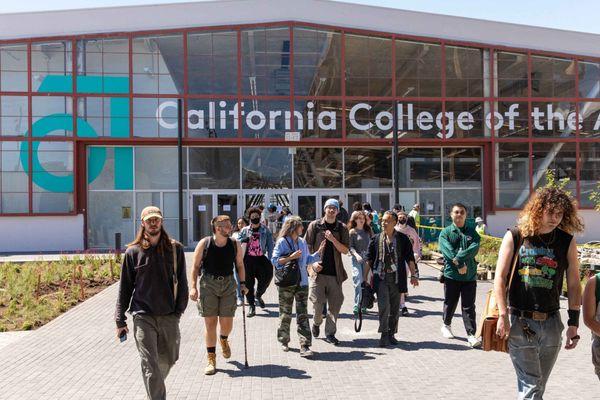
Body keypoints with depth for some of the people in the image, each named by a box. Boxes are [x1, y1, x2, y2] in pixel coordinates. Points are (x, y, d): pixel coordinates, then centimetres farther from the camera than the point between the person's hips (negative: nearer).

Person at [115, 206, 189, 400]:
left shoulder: (175, 249, 2)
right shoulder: (133, 252, 0)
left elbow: (182, 282, 6)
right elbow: (125, 287, 5)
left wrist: (179, 309, 1)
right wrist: (120, 320, 4)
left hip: (169, 316, 2)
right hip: (143, 317, -2)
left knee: (168, 360, 17)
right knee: (150, 366, -6)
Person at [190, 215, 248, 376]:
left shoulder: (235, 244, 1)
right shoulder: (204, 243, -6)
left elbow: (240, 265, 12)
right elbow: (196, 266, -1)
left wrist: (242, 283, 4)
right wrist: (193, 287, -6)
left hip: (228, 284, 2)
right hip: (208, 284, -2)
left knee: (227, 323, 2)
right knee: (210, 322, 0)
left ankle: (223, 340, 40)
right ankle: (211, 359, 14)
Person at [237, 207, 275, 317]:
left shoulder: (266, 231, 4)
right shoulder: (245, 230, 8)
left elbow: (270, 246, 1)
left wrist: (268, 259, -10)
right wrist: (244, 240, -13)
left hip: (261, 259, 0)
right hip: (248, 259, 0)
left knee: (265, 279, -2)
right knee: (248, 283, -1)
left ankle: (258, 295, 31)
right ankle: (252, 306, 9)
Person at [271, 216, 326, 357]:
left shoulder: (302, 242, 12)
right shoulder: (282, 242, -5)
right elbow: (274, 261, -10)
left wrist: (319, 252, 11)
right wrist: (291, 257, -17)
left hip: (302, 283, 4)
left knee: (303, 315, -3)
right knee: (285, 314, 8)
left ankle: (305, 346, -4)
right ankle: (284, 341, 27)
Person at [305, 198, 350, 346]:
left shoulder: (342, 228, 7)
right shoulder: (315, 225, 3)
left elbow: (345, 250, 2)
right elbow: (307, 247, 3)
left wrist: (333, 240, -12)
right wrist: (312, 263, -9)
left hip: (335, 272, 2)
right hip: (318, 270, -2)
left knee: (335, 304, 2)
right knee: (318, 302, -4)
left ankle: (330, 333, 15)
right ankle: (316, 323, 27)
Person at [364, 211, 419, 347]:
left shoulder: (403, 239, 2)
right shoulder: (376, 239, 4)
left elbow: (410, 258, 5)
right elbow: (369, 259, 7)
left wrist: (414, 275, 1)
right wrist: (365, 276, 5)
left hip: (397, 278, 1)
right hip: (381, 278, -1)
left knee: (395, 308, 9)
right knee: (384, 306, -12)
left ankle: (391, 334, 23)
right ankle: (384, 335, -2)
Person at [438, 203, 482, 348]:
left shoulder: (472, 231, 6)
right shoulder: (445, 232, 0)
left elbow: (475, 247, -12)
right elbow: (448, 251, -13)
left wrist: (459, 257, -24)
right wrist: (460, 265, -21)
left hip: (470, 275, 1)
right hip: (451, 275, -1)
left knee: (469, 306, 1)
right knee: (450, 303, 14)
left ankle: (471, 334, 4)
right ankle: (446, 325, 35)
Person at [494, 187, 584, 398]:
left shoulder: (567, 242, 2)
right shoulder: (514, 237, -4)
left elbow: (573, 285, 5)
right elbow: (500, 278, -4)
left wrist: (573, 323, 2)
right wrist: (503, 316, -9)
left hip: (552, 323, 3)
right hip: (519, 321, -3)